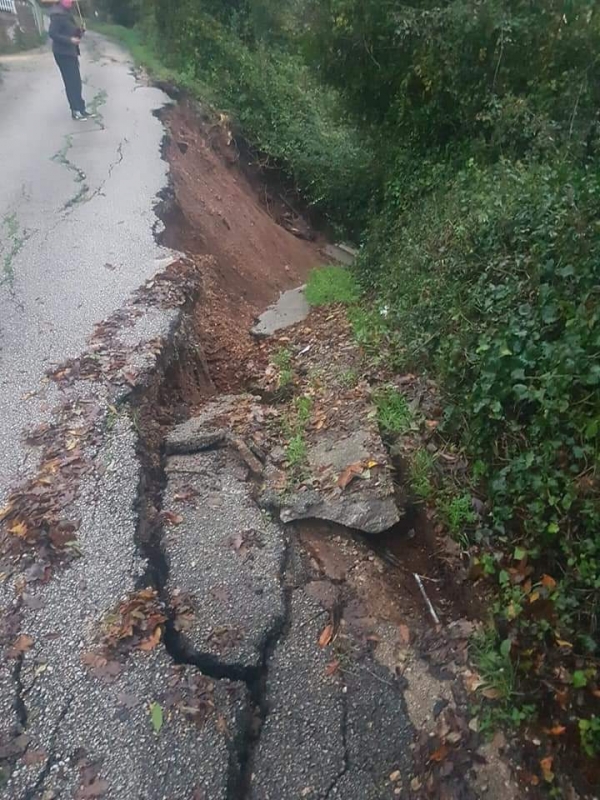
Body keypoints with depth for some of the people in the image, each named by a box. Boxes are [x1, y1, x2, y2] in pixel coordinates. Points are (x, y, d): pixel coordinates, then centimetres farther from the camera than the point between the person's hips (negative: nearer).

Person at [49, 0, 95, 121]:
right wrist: (70, 40, -27)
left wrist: (79, 31, 4)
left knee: (75, 82, 12)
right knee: (71, 83, -7)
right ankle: (76, 111, -2)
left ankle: (80, 109, 18)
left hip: (70, 52, 10)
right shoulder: (58, 15, -16)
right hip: (63, 53, -9)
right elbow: (52, 33, -22)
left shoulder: (66, 13, 13)